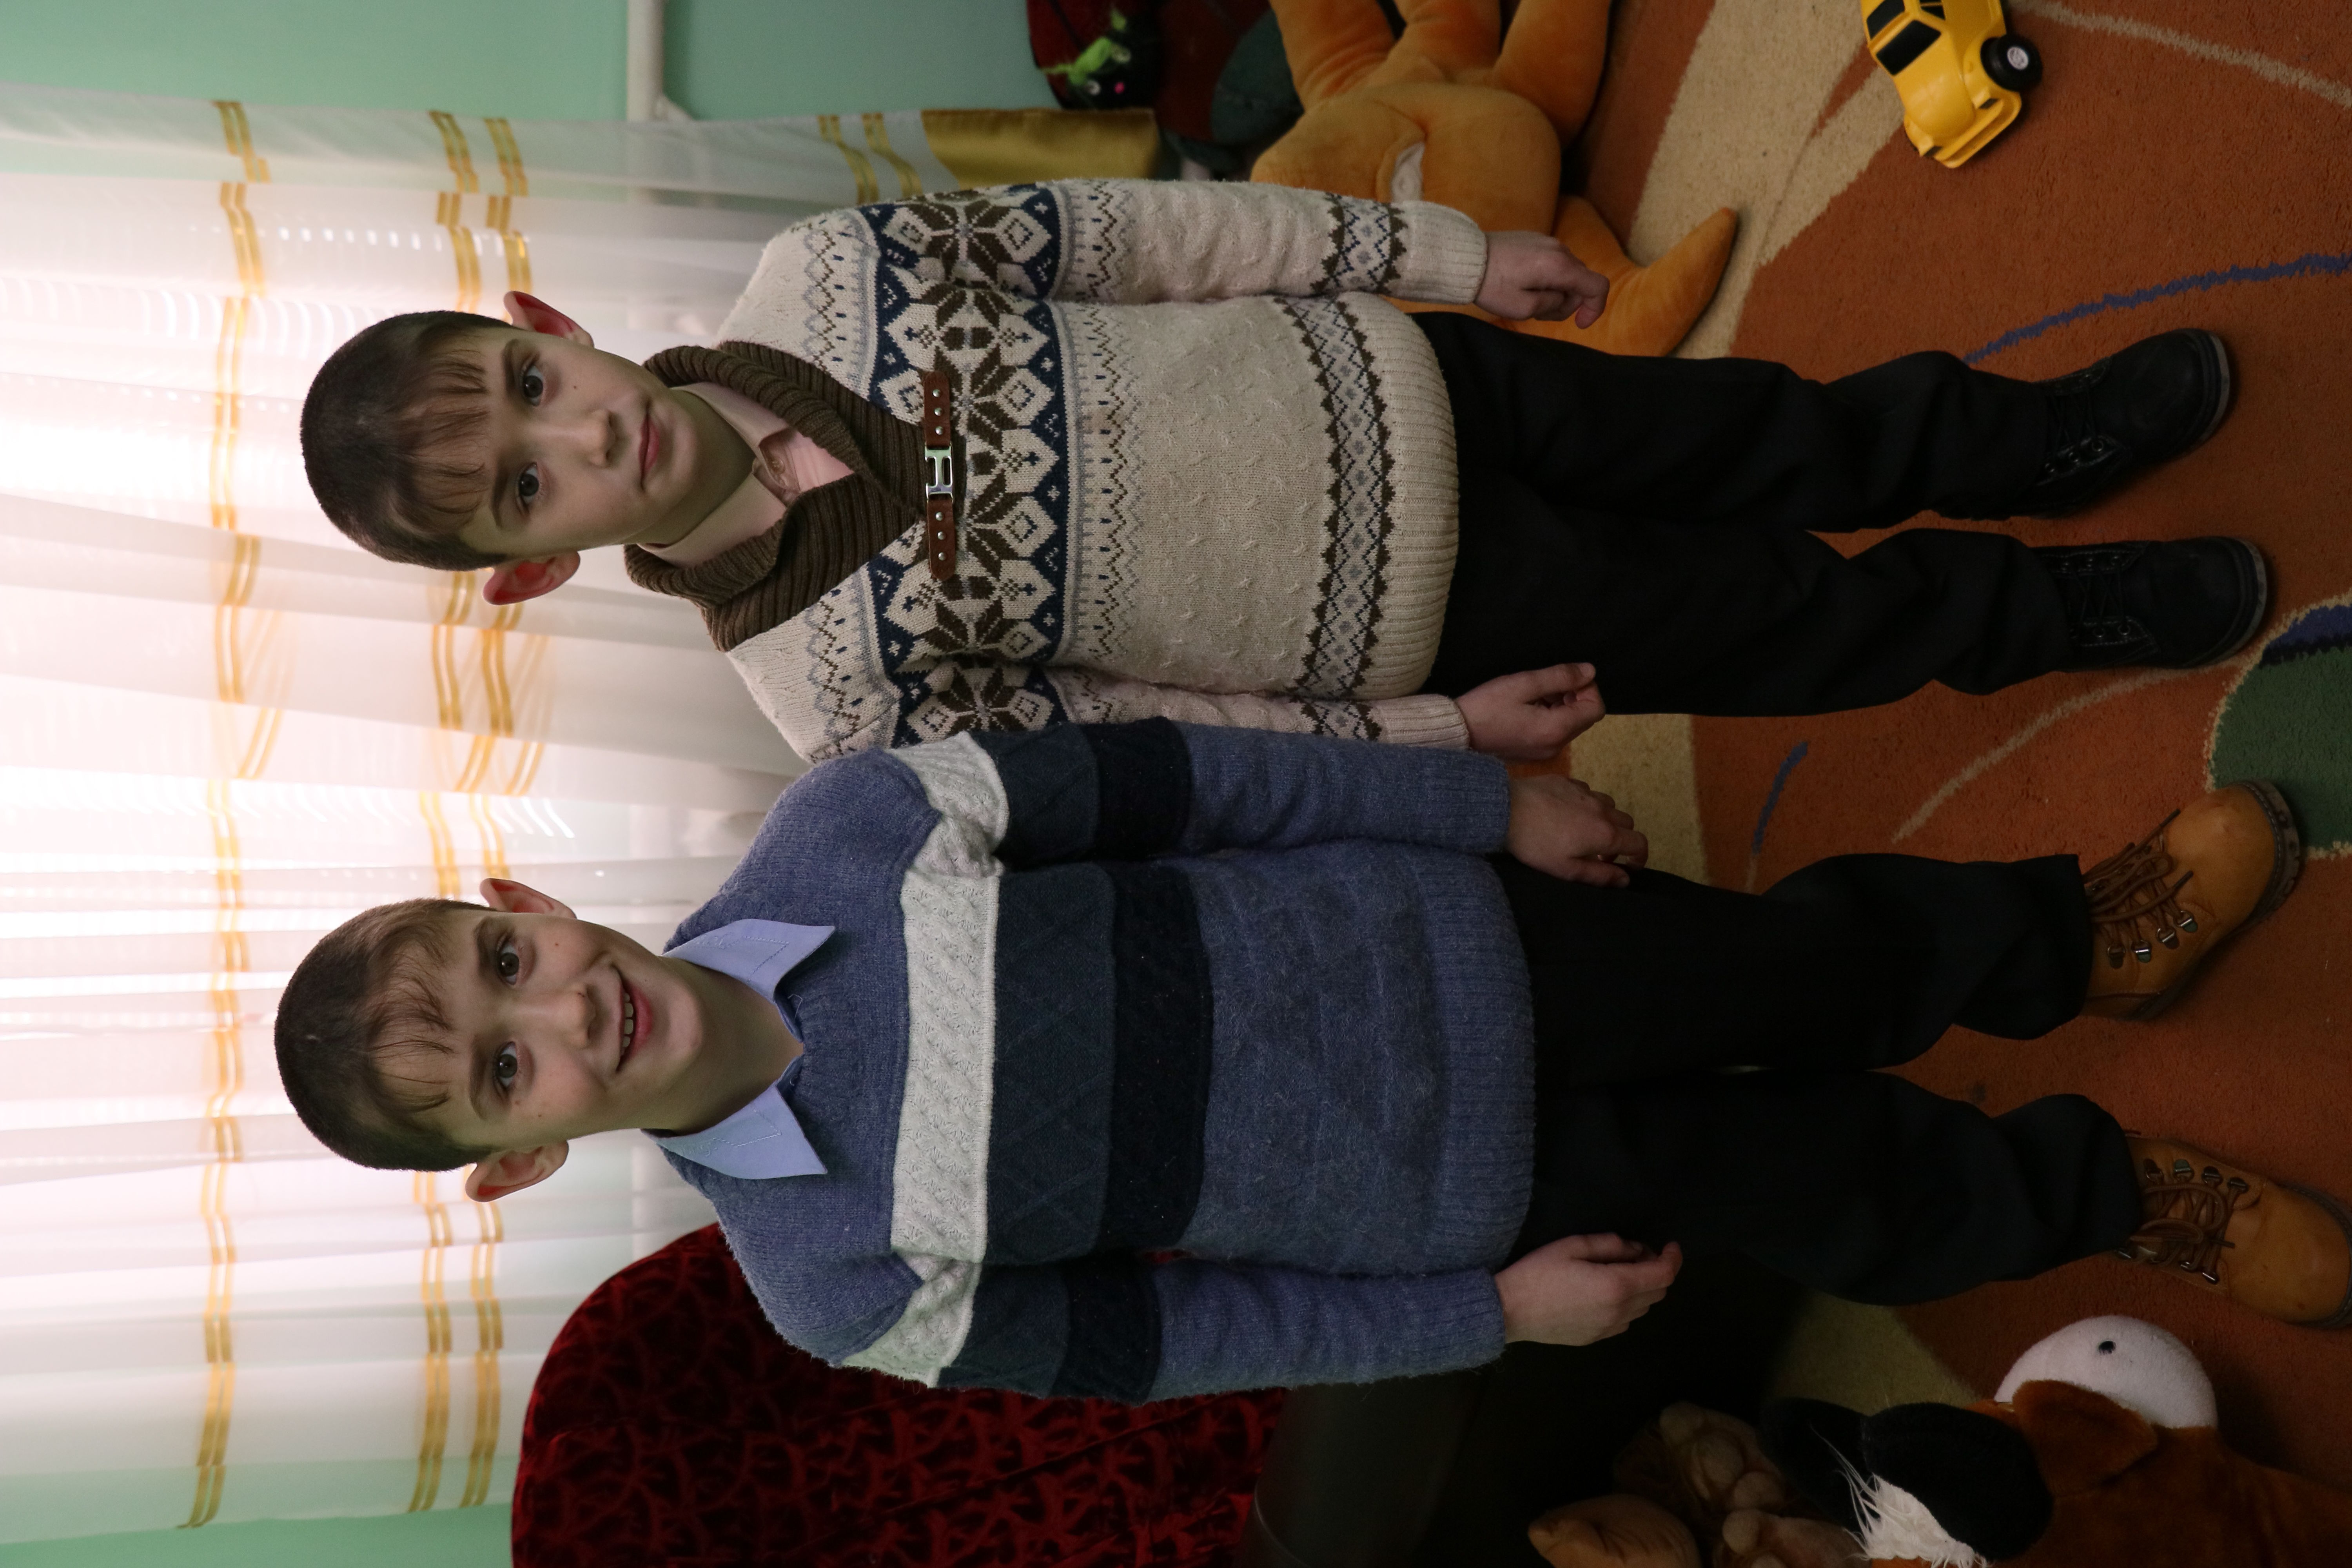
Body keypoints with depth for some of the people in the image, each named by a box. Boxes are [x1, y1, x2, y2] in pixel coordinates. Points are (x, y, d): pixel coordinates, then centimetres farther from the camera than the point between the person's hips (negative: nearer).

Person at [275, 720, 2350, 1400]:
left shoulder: (838, 825, -18)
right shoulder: (837, 1289, -18)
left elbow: (1161, 778, -10)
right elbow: (1147, 1336, -9)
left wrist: (1494, 800, -5)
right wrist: (1483, 1314, -7)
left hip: (1443, 940, 1)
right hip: (1457, 1194, -1)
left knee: (1823, 962, 8)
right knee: (1856, 1196, 4)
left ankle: (2084, 934, 42)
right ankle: (2111, 1188, 37)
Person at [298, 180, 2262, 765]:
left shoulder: (816, 272, -14)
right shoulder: (840, 695, -22)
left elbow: (1124, 228, -6)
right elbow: (1115, 743, -14)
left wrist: (1443, 248, -2)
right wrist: (1435, 730, -11)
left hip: (1390, 390, 3)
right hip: (1426, 623, -3)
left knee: (1777, 436, 18)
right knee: (1813, 624, 9)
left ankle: (2043, 433, 49)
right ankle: (2086, 610, 39)